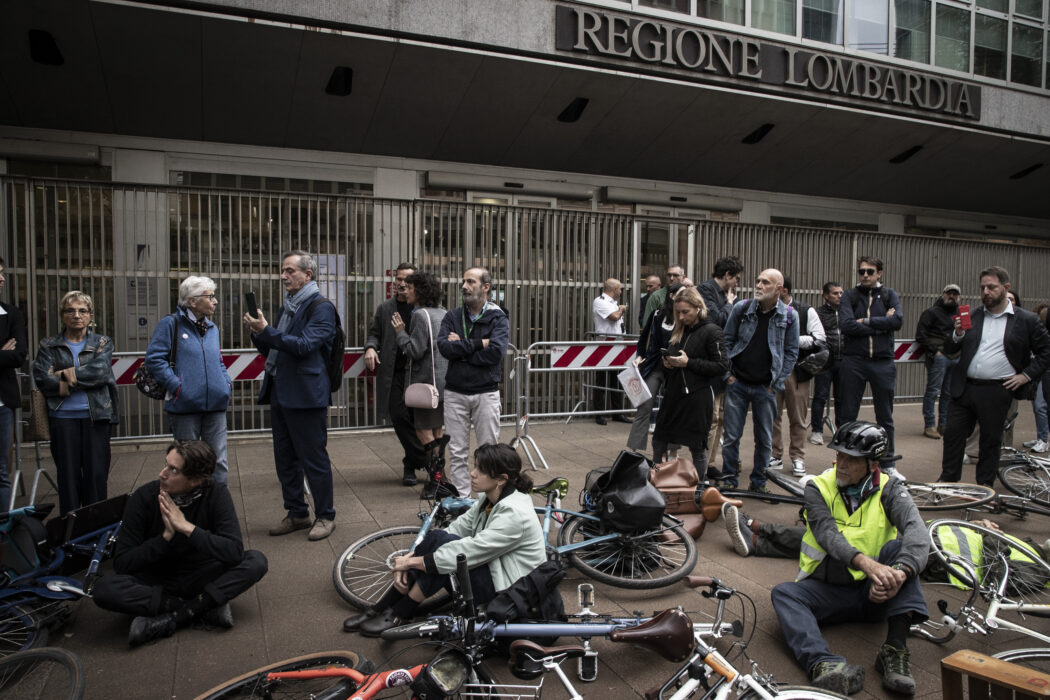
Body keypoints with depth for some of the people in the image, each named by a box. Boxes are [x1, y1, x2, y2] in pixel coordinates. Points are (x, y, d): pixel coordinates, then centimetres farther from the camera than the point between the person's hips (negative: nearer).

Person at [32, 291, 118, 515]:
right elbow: (41, 378, -6)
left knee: (97, 473, 2)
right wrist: (85, 380, -10)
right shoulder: (49, 345, 9)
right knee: (68, 474, 5)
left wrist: (68, 375, -11)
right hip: (63, 417, 1)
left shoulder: (102, 343, 9)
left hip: (96, 415, 0)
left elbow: (101, 370, -10)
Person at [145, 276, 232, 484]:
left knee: (218, 461, 5)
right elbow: (154, 358, -9)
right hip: (185, 405, -5)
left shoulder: (212, 328, 15)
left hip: (215, 405, 5)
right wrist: (177, 386, -15)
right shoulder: (171, 324, -3)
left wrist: (226, 385, 7)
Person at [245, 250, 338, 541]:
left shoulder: (321, 307, -8)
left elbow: (304, 345, -20)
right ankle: (297, 514, 27)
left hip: (305, 394, -9)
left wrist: (265, 330, -19)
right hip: (279, 393, 9)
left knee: (314, 458, 0)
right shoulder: (286, 307, 17)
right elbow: (270, 350, 21)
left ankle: (325, 516, 13)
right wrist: (257, 332, 2)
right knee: (285, 459, 14)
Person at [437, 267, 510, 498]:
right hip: (455, 393, 2)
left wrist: (460, 349, -12)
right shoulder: (452, 317, 7)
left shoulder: (498, 319, -1)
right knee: (456, 452, 6)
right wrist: (478, 344, -15)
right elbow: (443, 347, -10)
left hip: (486, 393, -2)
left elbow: (496, 352, -18)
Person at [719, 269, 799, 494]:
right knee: (732, 435, 3)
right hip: (737, 383, 0)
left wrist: (776, 383, -2)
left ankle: (758, 482, 23)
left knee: (764, 439, 8)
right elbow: (727, 341, 5)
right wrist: (728, 374, -1)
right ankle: (728, 480, 17)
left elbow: (791, 353, 3)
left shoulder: (789, 316, -2)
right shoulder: (741, 308, -2)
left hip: (766, 388, 0)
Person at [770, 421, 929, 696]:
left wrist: (900, 573, -44)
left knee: (898, 547, -25)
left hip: (875, 592, 0)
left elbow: (917, 532, -22)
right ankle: (824, 664, -51)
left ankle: (895, 648, -33)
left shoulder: (889, 490, -2)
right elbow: (828, 534, -20)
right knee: (783, 593, -26)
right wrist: (866, 563, -41)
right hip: (828, 589, 0)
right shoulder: (818, 488, -2)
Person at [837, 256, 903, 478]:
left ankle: (888, 464, 20)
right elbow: (846, 325, -13)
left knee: (885, 416, 9)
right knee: (847, 415, 3)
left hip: (883, 362, 1)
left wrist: (866, 321, -12)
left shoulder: (889, 295, 9)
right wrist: (882, 324, -10)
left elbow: (898, 321, -10)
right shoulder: (850, 296, 5)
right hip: (854, 361, -1)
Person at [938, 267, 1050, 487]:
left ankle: (985, 486, 21)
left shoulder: (1027, 320, 1)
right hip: (964, 388, 3)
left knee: (991, 440, 8)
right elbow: (949, 349, 9)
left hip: (997, 393, -3)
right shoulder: (971, 317, 10)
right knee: (953, 434, 4)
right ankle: (947, 480, 16)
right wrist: (958, 334, -11)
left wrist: (1026, 375, -4)